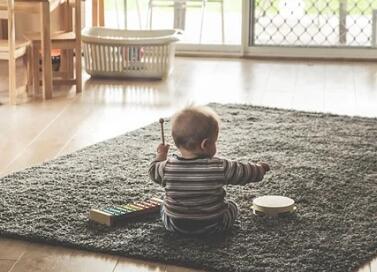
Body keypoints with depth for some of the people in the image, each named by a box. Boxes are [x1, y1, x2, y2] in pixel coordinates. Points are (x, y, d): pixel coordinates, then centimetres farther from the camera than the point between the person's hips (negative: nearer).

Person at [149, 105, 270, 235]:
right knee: (232, 206, 26)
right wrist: (260, 168, 13)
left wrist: (160, 155, 24)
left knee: (164, 207, 32)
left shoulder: (167, 167, -15)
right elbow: (245, 172, -8)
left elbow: (154, 172, 5)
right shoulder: (220, 167, -20)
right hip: (212, 226, -1)